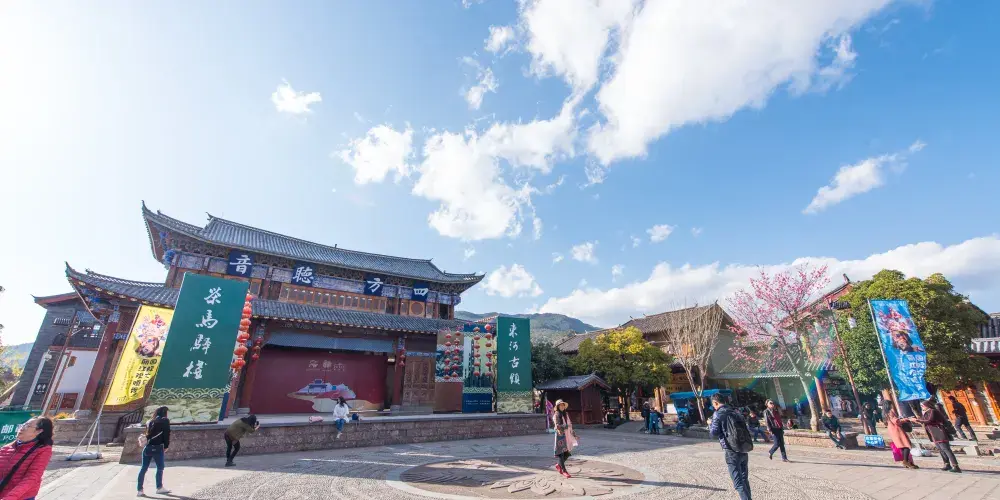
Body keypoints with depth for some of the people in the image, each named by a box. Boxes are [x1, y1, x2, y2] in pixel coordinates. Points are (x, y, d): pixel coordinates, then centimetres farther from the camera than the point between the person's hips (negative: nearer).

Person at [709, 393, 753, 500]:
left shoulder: (717, 414, -7)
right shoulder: (736, 413, 13)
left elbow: (714, 433, -7)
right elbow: (746, 429, 19)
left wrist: (710, 427, 12)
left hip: (732, 452, -7)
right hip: (744, 451, 7)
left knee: (738, 482, -2)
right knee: (744, 480, 19)